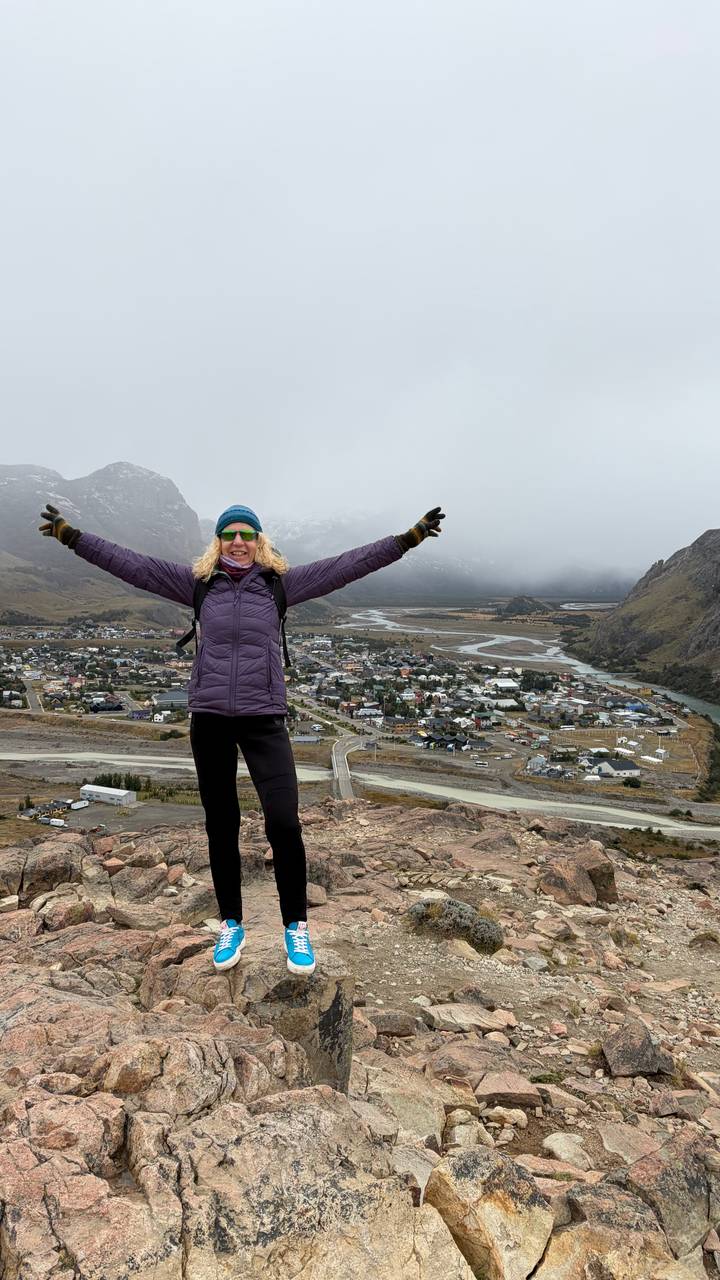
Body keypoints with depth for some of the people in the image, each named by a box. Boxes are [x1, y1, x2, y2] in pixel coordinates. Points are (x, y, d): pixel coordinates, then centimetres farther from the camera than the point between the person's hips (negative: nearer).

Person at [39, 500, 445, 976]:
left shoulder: (282, 582, 3)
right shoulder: (197, 582, 7)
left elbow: (347, 564, 0)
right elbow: (130, 563, 8)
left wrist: (409, 538, -3)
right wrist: (70, 535, 7)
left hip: (264, 719, -2)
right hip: (209, 718, 2)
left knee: (284, 822, -9)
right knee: (221, 826, 12)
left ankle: (296, 924, 12)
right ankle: (231, 924, 29)